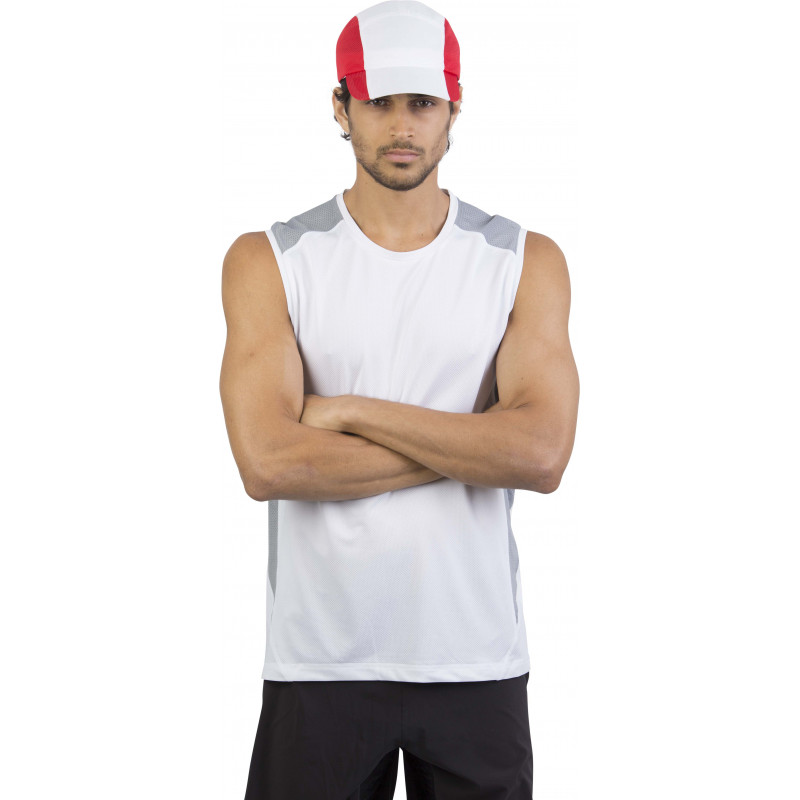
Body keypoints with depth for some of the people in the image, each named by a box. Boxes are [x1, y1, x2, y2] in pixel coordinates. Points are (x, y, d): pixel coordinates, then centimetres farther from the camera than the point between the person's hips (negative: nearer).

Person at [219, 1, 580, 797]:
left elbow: (542, 455, -13)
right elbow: (267, 461, -15)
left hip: (477, 657, 1)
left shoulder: (526, 262, 1)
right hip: (319, 658, 0)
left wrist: (350, 412, -14)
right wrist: (470, 445, -13)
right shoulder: (266, 261, -2)